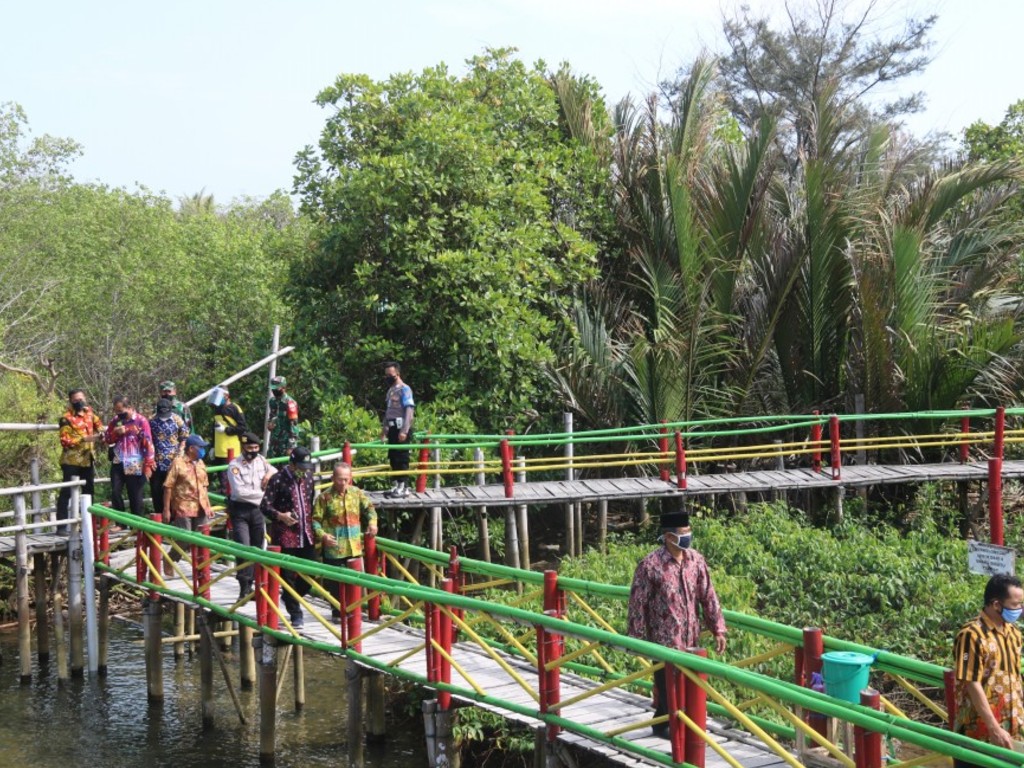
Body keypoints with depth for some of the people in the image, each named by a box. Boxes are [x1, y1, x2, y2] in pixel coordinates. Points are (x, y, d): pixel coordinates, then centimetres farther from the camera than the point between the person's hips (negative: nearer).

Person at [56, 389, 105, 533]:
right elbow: (65, 441, -18)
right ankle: (61, 525, -5)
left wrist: (100, 434, 3)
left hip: (88, 459, 7)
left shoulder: (89, 413, 5)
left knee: (88, 491, 14)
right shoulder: (67, 418, -12)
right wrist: (83, 439, -24)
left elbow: (98, 424, 24)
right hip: (71, 461, -7)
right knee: (66, 492, -5)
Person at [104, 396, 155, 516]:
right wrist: (116, 433, -8)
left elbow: (148, 443, -9)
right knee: (115, 493, -3)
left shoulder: (141, 421, -7)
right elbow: (108, 440, 15)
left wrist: (148, 465, -14)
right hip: (118, 464, 4)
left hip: (135, 466, -4)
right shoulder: (114, 421, 9)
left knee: (135, 496, 2)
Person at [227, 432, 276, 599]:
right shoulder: (234, 466, -10)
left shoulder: (261, 461, 8)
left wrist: (270, 473, 0)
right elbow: (240, 491, -19)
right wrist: (263, 493, -12)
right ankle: (244, 588, -12)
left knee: (256, 549, 10)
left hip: (258, 510, 6)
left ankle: (249, 585, 21)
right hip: (240, 511, -6)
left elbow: (277, 473, 24)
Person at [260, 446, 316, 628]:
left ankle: (290, 598, 30)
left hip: (306, 536, 5)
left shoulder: (308, 478, 9)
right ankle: (295, 613, 10)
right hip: (285, 536, -5)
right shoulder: (278, 480, -9)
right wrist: (280, 515, -26)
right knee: (288, 576, 0)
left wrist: (312, 524, 14)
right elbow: (265, 505, -9)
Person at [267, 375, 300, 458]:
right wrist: (269, 423, 3)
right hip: (274, 439, 8)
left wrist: (291, 445, -19)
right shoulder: (273, 401, 10)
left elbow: (293, 424, -16)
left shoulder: (289, 403, -15)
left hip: (286, 440, -8)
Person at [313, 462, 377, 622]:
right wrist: (322, 535, -22)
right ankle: (338, 612, 16)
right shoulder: (325, 497, -9)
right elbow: (316, 520, -7)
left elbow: (369, 508, 15)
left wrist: (372, 522, -3)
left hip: (354, 547, 4)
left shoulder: (357, 493, 3)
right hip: (334, 548, -4)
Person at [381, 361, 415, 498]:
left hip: (401, 429, -8)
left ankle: (403, 487, -1)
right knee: (393, 458, 10)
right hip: (393, 429, 8)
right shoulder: (391, 390, 16)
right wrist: (384, 429, 20)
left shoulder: (404, 389, -10)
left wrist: (404, 431, -20)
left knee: (402, 458, -5)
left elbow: (409, 411, -16)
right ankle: (397, 485, 18)